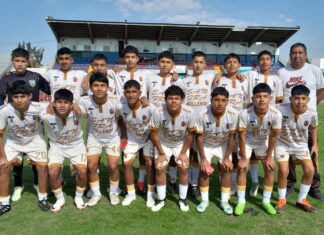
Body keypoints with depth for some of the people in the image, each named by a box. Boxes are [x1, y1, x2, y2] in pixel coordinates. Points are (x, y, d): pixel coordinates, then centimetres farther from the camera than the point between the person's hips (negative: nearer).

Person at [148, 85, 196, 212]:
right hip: (163, 143, 0)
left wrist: (183, 152, -11)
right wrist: (161, 153, -12)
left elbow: (191, 133, -14)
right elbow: (153, 133, -18)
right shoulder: (158, 112, -33)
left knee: (183, 168, -4)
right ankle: (161, 199, 14)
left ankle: (182, 199, 16)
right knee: (160, 168, -5)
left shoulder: (189, 112, -30)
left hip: (181, 144, 1)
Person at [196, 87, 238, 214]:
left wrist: (227, 157, -15)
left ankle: (224, 201, 15)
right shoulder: (202, 114, -34)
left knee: (226, 169, -2)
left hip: (223, 144, 1)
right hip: (206, 144, -1)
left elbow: (231, 137, -17)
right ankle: (204, 200, 14)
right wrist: (203, 158, -19)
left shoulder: (233, 114, -31)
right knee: (204, 170, -4)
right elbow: (199, 137, -21)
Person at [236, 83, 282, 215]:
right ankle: (241, 201, 6)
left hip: (264, 142, 2)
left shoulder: (276, 115, -31)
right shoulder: (244, 114, -36)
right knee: (242, 168, -9)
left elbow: (273, 136, -18)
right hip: (247, 141, -2)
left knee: (270, 169, -1)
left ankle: (266, 201, 16)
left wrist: (269, 156, -10)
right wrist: (243, 158, -19)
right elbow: (242, 136, -25)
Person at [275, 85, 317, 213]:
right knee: (283, 171, -14)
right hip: (282, 144, -3)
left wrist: (315, 144, 6)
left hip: (301, 145, 3)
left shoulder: (312, 114, -20)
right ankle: (282, 199, 11)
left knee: (310, 170, -5)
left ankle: (301, 200, 16)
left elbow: (313, 127, 4)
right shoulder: (281, 109, -31)